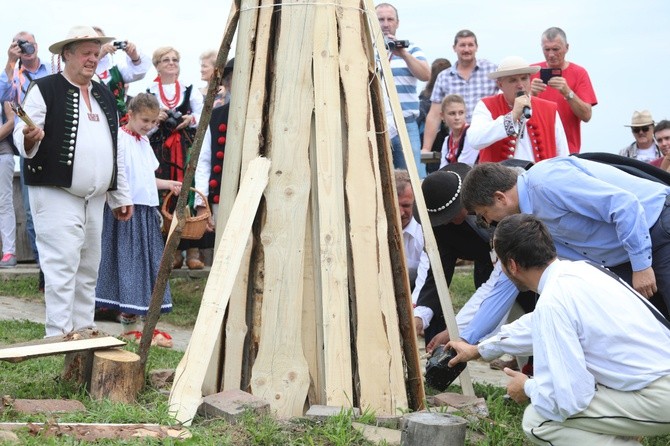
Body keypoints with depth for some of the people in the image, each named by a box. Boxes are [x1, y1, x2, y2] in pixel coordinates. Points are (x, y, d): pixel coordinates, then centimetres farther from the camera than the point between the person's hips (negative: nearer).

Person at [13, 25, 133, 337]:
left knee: (88, 271, 11)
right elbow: (22, 136, -8)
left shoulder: (104, 96, 17)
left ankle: (83, 333, 21)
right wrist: (29, 139, -32)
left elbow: (115, 150, 21)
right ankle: (59, 339, -5)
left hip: (95, 199, 7)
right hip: (56, 195, -7)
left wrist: (121, 196, 19)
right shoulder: (44, 90, -3)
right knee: (62, 267, -10)